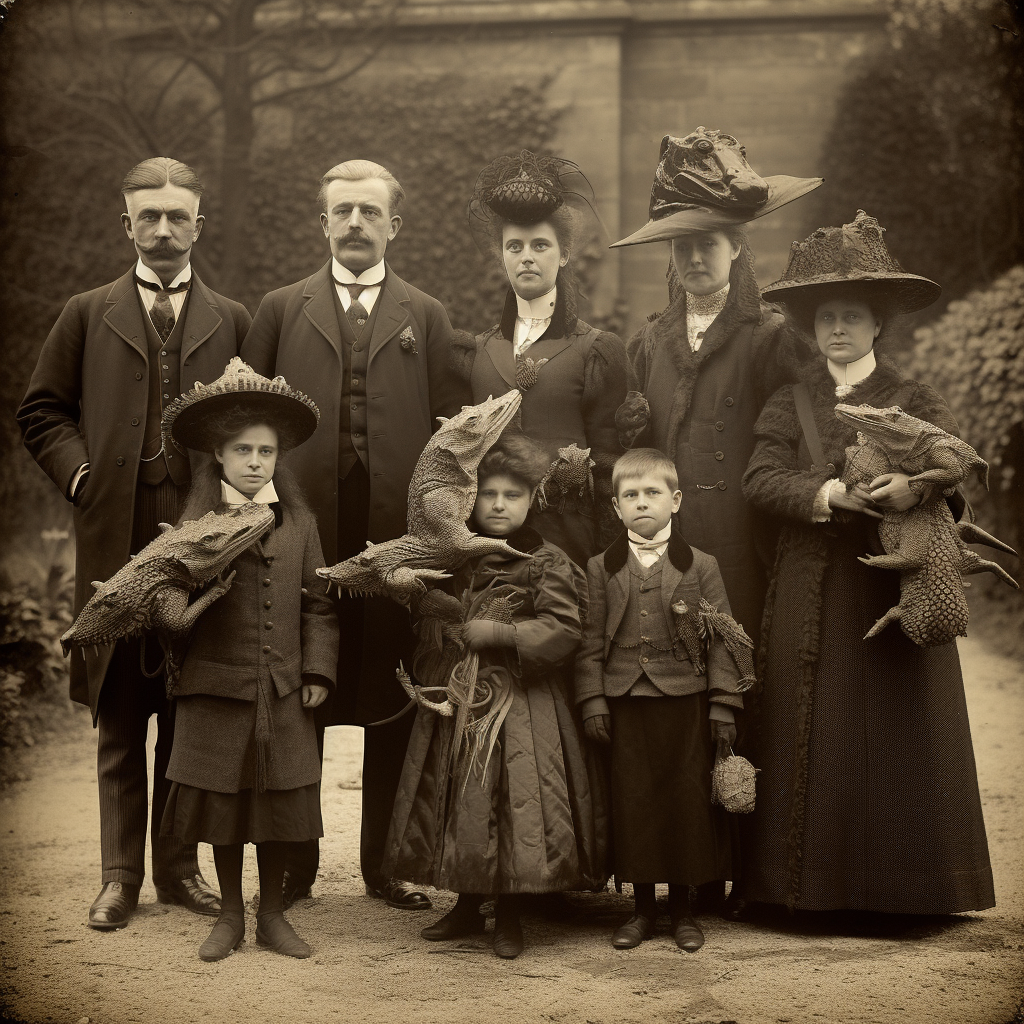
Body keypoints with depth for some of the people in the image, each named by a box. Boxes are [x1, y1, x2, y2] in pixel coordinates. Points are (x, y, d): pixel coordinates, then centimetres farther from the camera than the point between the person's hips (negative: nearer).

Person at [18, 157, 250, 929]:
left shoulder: (232, 321, 11)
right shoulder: (88, 316, 9)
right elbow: (42, 411, 11)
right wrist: (80, 473, -3)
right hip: (116, 538, 0)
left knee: (192, 713, 6)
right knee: (118, 716, 4)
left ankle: (179, 865, 16)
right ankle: (121, 874, 12)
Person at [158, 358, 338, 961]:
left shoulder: (299, 522, 5)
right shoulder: (195, 523, -1)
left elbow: (318, 602, 7)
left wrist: (319, 670, 1)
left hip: (285, 690, 2)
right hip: (217, 686, -1)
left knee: (281, 799, 7)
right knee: (222, 799, 6)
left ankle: (272, 915, 22)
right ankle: (231, 916, 23)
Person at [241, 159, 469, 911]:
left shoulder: (426, 318, 12)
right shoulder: (281, 310, 11)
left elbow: (454, 426, 7)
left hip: (397, 533, 0)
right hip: (304, 532, 0)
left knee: (392, 705, 4)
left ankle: (386, 865, 15)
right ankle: (294, 866, 14)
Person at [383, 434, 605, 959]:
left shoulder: (547, 563, -4)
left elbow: (563, 630, -14)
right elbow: (428, 630, 19)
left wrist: (497, 633, -18)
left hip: (521, 708, -4)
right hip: (456, 705, 5)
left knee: (515, 804, -4)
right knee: (457, 803, 8)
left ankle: (509, 915, 12)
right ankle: (467, 906, 24)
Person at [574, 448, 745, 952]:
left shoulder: (700, 567, 3)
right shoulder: (600, 569, 5)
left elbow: (721, 638, 2)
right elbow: (591, 640, 5)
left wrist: (723, 702, -3)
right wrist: (592, 700, -3)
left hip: (686, 702, -1)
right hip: (626, 706, 1)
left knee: (687, 800, 4)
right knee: (631, 801, 5)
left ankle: (682, 907, 19)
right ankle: (642, 906, 19)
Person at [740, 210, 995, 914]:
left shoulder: (912, 401, 6)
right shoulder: (791, 404, 11)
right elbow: (762, 477, -4)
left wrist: (915, 482, -32)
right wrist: (828, 494, -20)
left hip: (893, 586, -1)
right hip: (811, 595, 1)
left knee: (896, 735, 0)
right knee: (815, 735, 1)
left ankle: (899, 885, 10)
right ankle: (812, 886, 9)